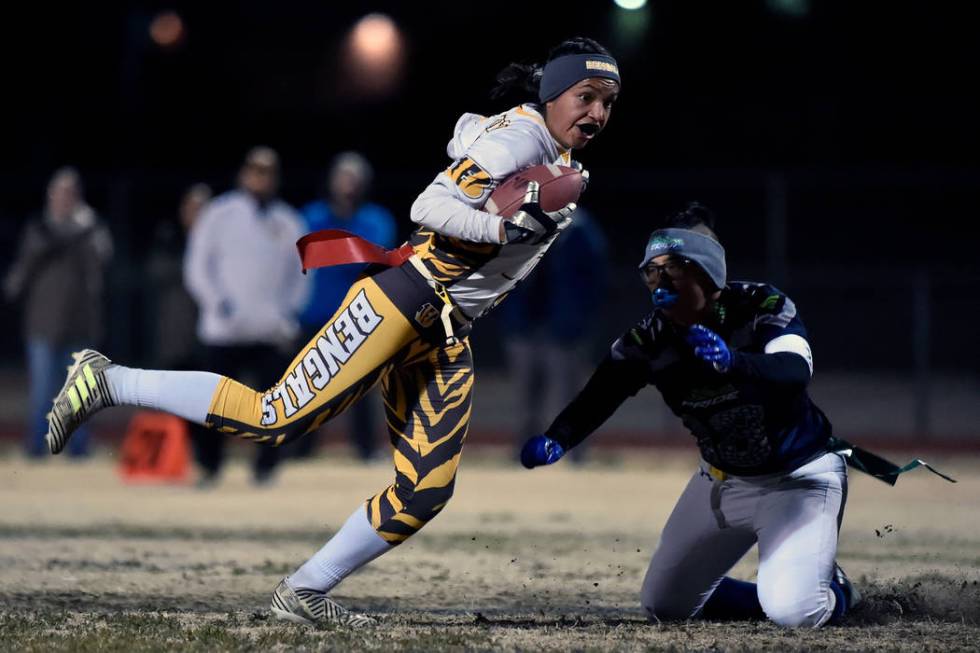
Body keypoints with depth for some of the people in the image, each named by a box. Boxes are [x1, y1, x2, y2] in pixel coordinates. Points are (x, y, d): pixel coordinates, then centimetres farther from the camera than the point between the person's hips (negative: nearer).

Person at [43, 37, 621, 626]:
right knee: (276, 419, -17)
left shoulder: (564, 165, 19)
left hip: (446, 341, 9)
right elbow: (428, 207, -19)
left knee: (425, 494, -1)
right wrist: (502, 228, -30)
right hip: (410, 292, -9)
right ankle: (107, 382, -7)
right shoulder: (519, 137, -10)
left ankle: (305, 593, 8)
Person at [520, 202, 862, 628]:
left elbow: (795, 371, -39)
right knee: (664, 605, 11)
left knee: (793, 612, -25)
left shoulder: (762, 307, -21)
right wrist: (555, 441, -42)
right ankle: (801, 591, 27)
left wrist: (731, 361, -59)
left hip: (797, 478, -6)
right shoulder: (649, 340, -10)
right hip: (722, 482, 6)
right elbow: (597, 398, -21)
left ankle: (832, 592, 13)